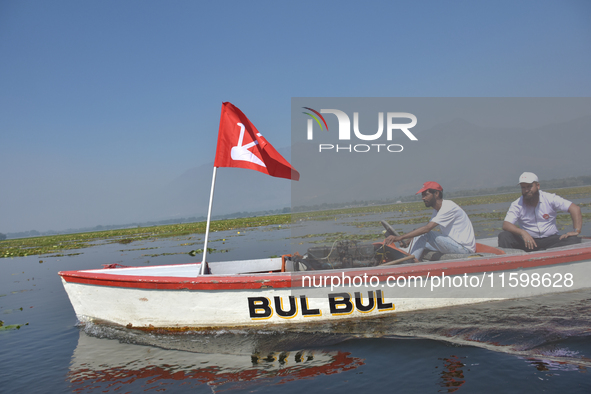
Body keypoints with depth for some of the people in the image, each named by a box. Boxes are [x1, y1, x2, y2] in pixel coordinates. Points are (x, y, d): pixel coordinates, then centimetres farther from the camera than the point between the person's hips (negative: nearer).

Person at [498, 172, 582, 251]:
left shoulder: (550, 199, -2)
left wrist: (576, 231, -19)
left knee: (574, 240, -27)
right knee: (503, 236, -23)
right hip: (528, 240, -1)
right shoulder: (517, 205, -3)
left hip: (550, 239, 1)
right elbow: (506, 225, -15)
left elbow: (575, 208, -6)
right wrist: (522, 233, -33)